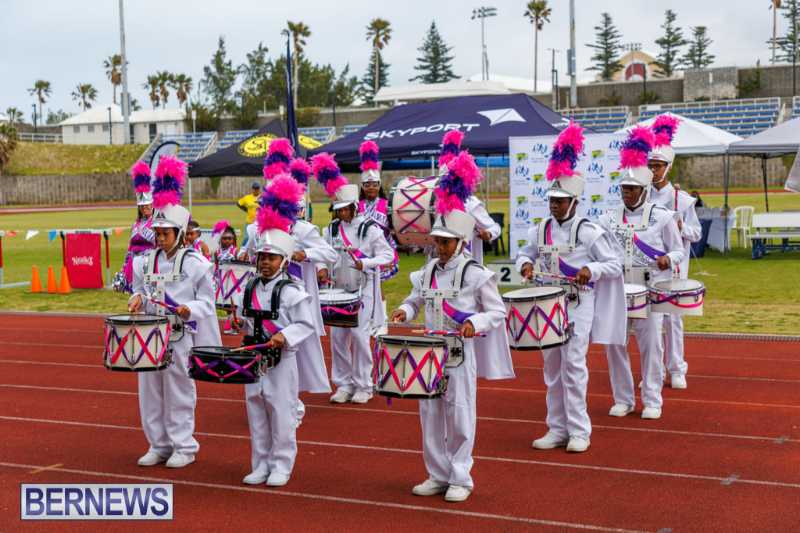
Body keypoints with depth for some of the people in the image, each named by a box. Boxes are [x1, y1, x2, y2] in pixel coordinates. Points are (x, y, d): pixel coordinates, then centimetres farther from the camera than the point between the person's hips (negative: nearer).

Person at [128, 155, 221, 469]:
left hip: (181, 337, -5)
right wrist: (137, 300, -4)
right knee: (150, 392, 11)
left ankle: (184, 447, 16)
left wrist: (189, 310, -22)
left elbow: (206, 302, -5)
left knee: (179, 392, 3)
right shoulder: (145, 262, 6)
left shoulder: (196, 263, -8)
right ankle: (159, 445, 24)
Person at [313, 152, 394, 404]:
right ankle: (343, 384, 15)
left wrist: (365, 263, -22)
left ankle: (363, 386, 6)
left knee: (359, 335, -7)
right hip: (338, 289, 5)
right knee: (338, 336, 3)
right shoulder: (331, 229, 6)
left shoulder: (369, 228, -8)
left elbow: (387, 255, -7)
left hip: (363, 290, -5)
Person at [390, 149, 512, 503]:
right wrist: (405, 311, -1)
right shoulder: (429, 270, 7)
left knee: (459, 417, 1)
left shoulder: (475, 274, -9)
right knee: (430, 414, 10)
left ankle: (460, 479, 12)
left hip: (461, 354, -6)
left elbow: (498, 312, -6)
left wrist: (475, 322, -23)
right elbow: (417, 299, 20)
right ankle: (438, 475, 22)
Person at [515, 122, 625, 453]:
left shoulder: (589, 232, -8)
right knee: (552, 370, 10)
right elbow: (525, 252, 20)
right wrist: (525, 264, -2)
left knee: (573, 366, -9)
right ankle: (557, 429, 19)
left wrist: (591, 270, -22)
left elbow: (614, 264, -5)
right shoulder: (540, 230, 5)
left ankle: (579, 431, 1)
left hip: (577, 306, -5)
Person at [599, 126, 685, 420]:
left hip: (649, 289, -3)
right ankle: (623, 399, 16)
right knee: (614, 343, 3)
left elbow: (678, 250, 4)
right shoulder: (609, 218, 8)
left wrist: (667, 259, -16)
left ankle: (652, 400, 9)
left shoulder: (662, 217, 2)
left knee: (651, 343, -2)